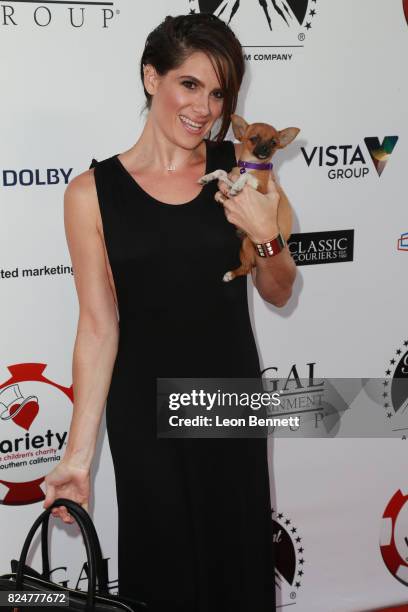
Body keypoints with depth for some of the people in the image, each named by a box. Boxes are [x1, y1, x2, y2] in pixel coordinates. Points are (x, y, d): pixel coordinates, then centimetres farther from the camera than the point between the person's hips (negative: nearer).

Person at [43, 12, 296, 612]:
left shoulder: (239, 168, -2)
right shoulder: (93, 192, -9)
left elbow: (278, 293, 5)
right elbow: (98, 325, -9)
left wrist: (265, 235, -16)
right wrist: (78, 452, -12)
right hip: (144, 410, -2)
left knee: (239, 552, 14)